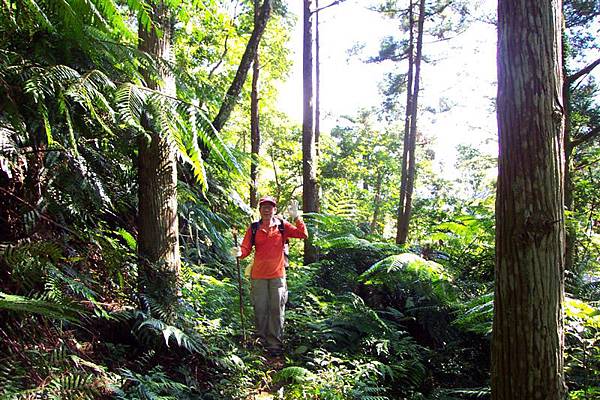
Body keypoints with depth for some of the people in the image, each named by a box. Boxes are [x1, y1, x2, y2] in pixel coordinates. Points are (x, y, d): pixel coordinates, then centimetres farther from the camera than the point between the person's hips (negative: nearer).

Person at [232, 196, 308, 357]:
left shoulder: (283, 226, 2)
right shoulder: (253, 229, 4)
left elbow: (303, 235, -7)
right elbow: (246, 248, 0)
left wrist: (295, 217, -18)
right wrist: (239, 252, -22)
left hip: (277, 275, -1)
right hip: (258, 276, 1)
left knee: (277, 310, 2)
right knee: (260, 309, 7)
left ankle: (275, 344, 9)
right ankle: (261, 340, 22)